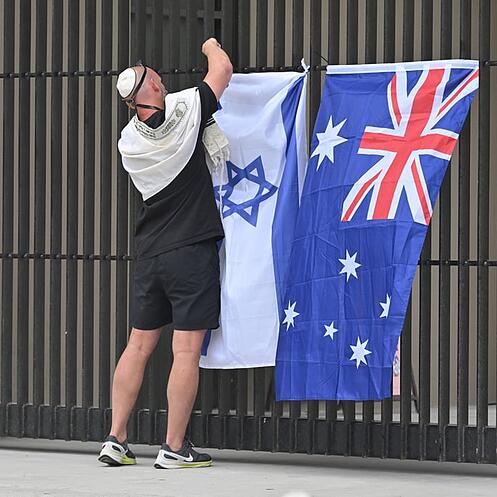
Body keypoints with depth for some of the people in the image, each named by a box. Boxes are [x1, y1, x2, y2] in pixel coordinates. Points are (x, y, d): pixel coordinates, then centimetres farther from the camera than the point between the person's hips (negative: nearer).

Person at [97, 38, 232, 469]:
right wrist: (211, 46, 23)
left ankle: (116, 440, 10)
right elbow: (223, 70, 3)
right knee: (187, 351, -3)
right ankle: (174, 448, -3)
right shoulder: (183, 111, -9)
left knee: (139, 345, 11)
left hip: (150, 252, 5)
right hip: (191, 251, -5)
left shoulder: (129, 140, 5)